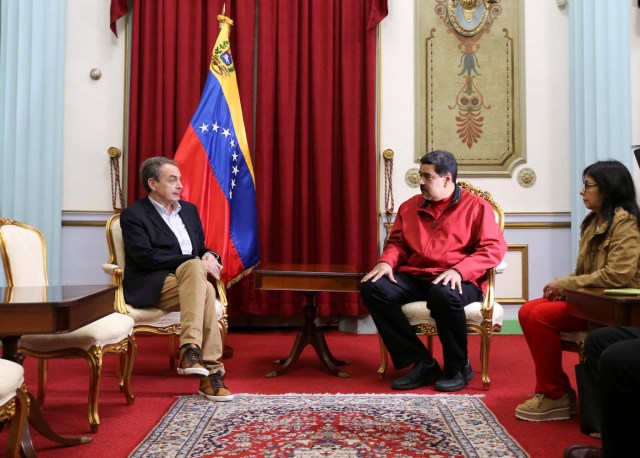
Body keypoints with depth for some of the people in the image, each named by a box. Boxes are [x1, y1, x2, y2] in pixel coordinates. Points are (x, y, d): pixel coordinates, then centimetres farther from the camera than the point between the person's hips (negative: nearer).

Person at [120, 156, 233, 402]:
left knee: (196, 266, -32)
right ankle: (211, 371, -36)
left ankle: (191, 350, -35)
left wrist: (208, 255, -5)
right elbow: (145, 256, -15)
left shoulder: (189, 209, 18)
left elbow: (200, 247, 21)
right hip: (151, 287, -5)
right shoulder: (133, 215, -1)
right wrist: (194, 261, -19)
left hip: (189, 280, 5)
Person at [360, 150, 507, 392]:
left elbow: (493, 248, -5)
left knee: (444, 295, -41)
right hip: (414, 278, 5)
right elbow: (397, 242, 21)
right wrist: (387, 261, -3)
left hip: (459, 281, -5)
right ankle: (422, 363, -15)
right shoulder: (410, 206, 17)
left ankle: (458, 368, -13)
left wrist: (460, 270, -21)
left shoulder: (476, 206, 3)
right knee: (372, 288, -22)